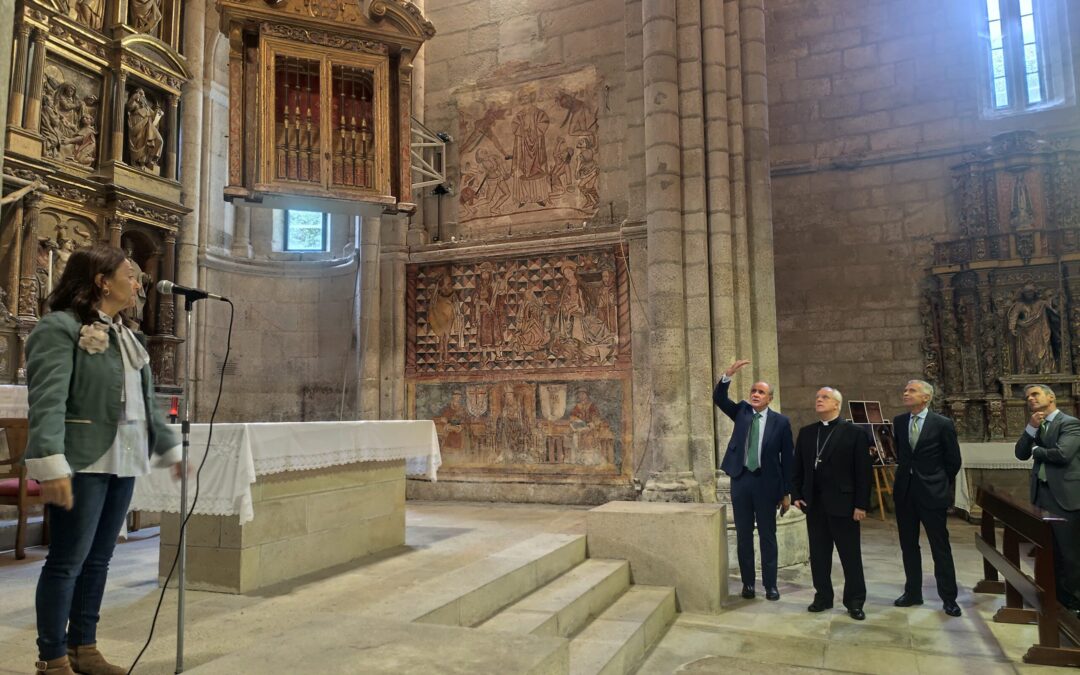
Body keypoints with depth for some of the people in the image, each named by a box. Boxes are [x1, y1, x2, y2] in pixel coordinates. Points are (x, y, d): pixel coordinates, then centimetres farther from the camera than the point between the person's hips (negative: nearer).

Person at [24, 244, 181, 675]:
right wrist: (51, 463, -28)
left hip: (122, 463, 8)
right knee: (68, 561, -1)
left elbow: (146, 403, 23)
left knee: (99, 559, 14)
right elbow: (48, 401, -19)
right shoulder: (60, 328, -8)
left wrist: (169, 447, 24)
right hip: (83, 464, -8)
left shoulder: (124, 336, 17)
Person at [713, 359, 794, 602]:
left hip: (766, 482, -2)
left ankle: (770, 584, 17)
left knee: (767, 535, 6)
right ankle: (748, 583, 19)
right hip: (741, 480, 2)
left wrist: (786, 492, -2)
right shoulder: (741, 411, 6)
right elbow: (718, 398, -8)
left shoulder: (781, 422, -2)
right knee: (743, 535, 8)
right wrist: (728, 374, -24)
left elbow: (786, 458, -1)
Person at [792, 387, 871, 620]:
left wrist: (861, 504, -11)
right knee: (818, 554, 10)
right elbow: (798, 467, 12)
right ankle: (823, 597, 22)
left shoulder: (854, 433, -4)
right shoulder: (806, 432, 10)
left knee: (850, 555, 5)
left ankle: (855, 601, 16)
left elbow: (863, 471, -7)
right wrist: (796, 494, 3)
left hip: (843, 503, -4)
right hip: (814, 504, 4)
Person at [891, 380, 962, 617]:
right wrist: (906, 475, 13)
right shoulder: (898, 421, 5)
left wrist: (940, 484, 6)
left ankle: (948, 598, 13)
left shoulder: (943, 424, -8)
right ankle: (912, 592, 23)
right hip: (904, 491, 4)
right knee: (908, 545, 12)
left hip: (931, 493, -4)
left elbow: (953, 460, 0)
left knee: (940, 547, 3)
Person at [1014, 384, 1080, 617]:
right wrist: (1031, 428, -8)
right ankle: (1058, 599, 26)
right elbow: (1021, 454, 4)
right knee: (1051, 553, 15)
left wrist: (1036, 450, -5)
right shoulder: (1035, 427, 14)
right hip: (1042, 496, 8)